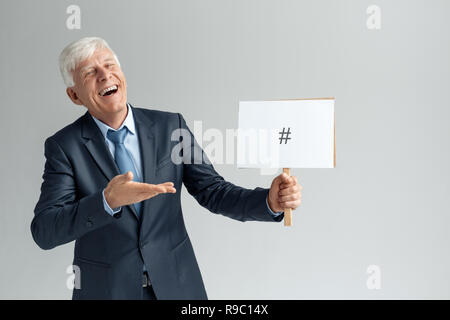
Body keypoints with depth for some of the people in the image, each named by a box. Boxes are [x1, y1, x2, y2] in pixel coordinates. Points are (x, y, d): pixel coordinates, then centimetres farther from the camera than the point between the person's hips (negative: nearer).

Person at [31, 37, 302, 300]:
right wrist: (108, 201, -32)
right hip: (106, 289, -1)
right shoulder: (63, 146, -8)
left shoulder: (171, 126, -3)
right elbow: (44, 232, -16)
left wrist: (270, 200, -20)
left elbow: (212, 191, -3)